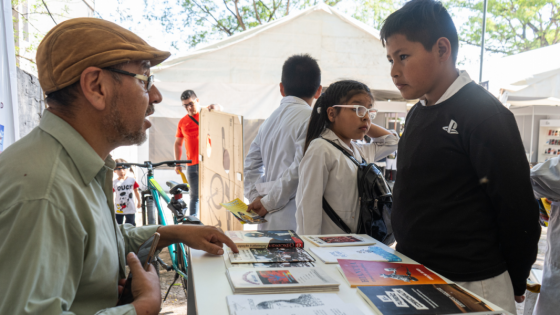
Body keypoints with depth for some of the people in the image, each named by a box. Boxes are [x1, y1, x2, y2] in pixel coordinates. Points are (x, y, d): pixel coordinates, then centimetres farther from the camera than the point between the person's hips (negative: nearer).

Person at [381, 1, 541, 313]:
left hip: (469, 288, -7)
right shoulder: (417, 114, 6)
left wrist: (515, 286, -1)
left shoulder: (485, 115, -16)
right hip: (416, 277, 7)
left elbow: (518, 212, -12)